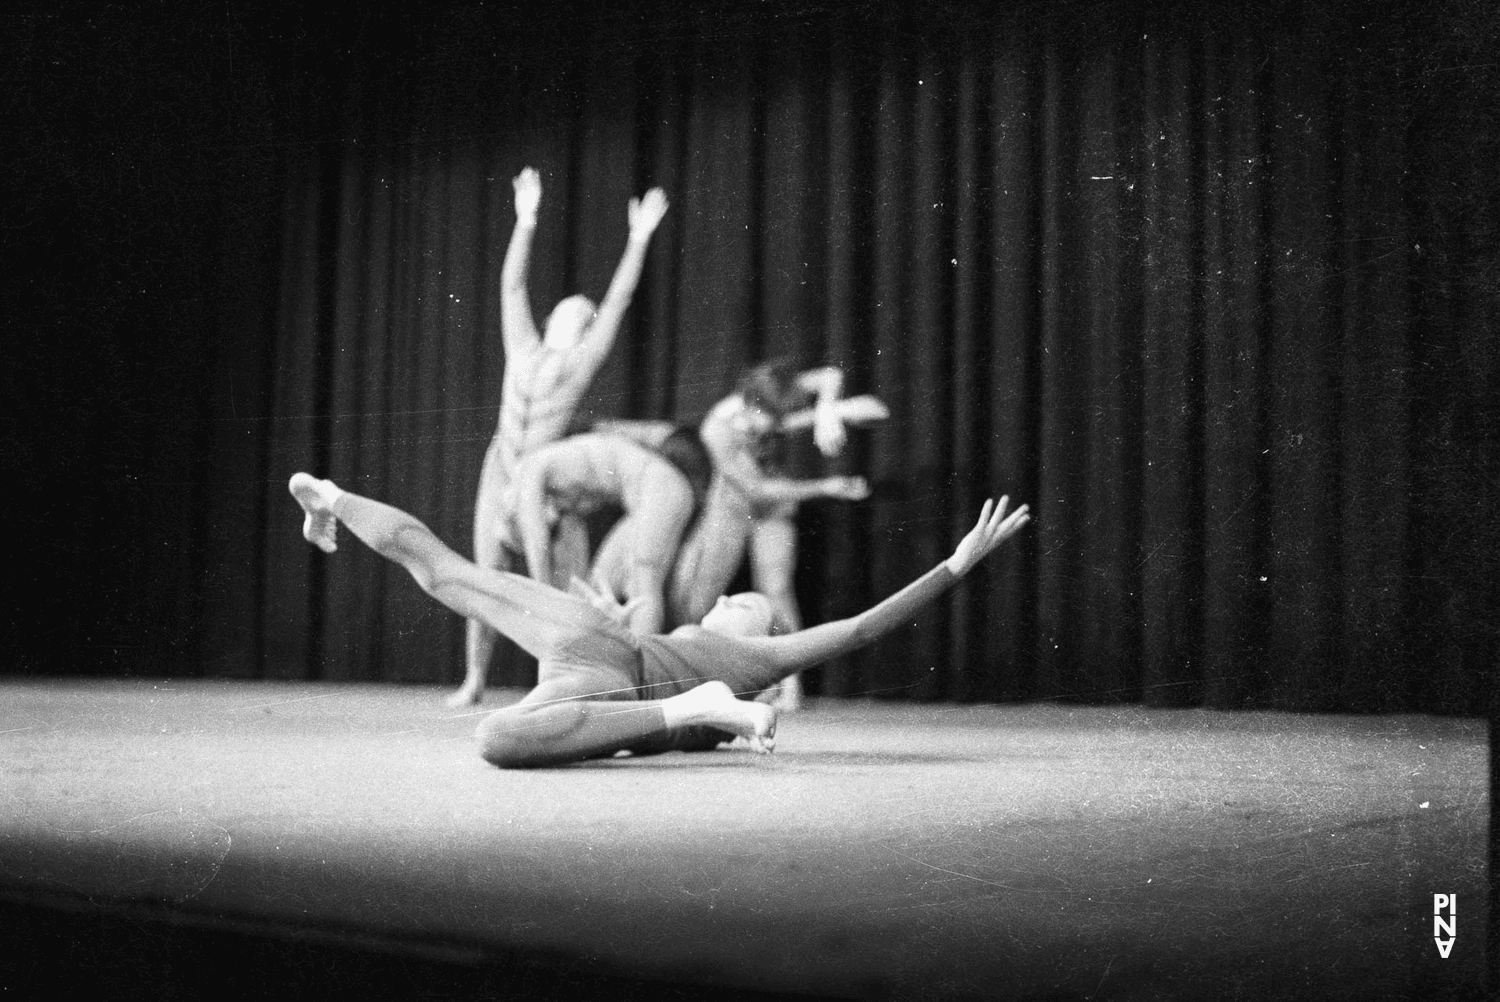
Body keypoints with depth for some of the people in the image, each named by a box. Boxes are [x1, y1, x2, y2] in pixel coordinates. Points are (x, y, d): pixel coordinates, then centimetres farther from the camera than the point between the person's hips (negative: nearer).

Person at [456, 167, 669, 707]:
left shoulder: (583, 361, 3)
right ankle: (474, 679, 5)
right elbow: (512, 284, 5)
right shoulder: (524, 350, 5)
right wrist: (526, 222, 3)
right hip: (501, 476, 1)